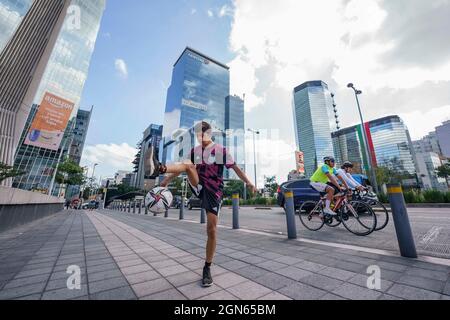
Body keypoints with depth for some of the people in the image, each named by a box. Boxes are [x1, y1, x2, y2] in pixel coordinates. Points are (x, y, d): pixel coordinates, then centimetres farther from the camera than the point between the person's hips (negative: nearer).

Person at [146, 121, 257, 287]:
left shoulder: (220, 150, -3)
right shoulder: (194, 151, 8)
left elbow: (235, 167, -7)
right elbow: (183, 167, 13)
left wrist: (248, 182, -16)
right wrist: (167, 179, 6)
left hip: (214, 192, -2)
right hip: (198, 188, 3)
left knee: (212, 229, -4)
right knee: (188, 164, -22)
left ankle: (207, 268, 15)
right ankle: (159, 167, -50)